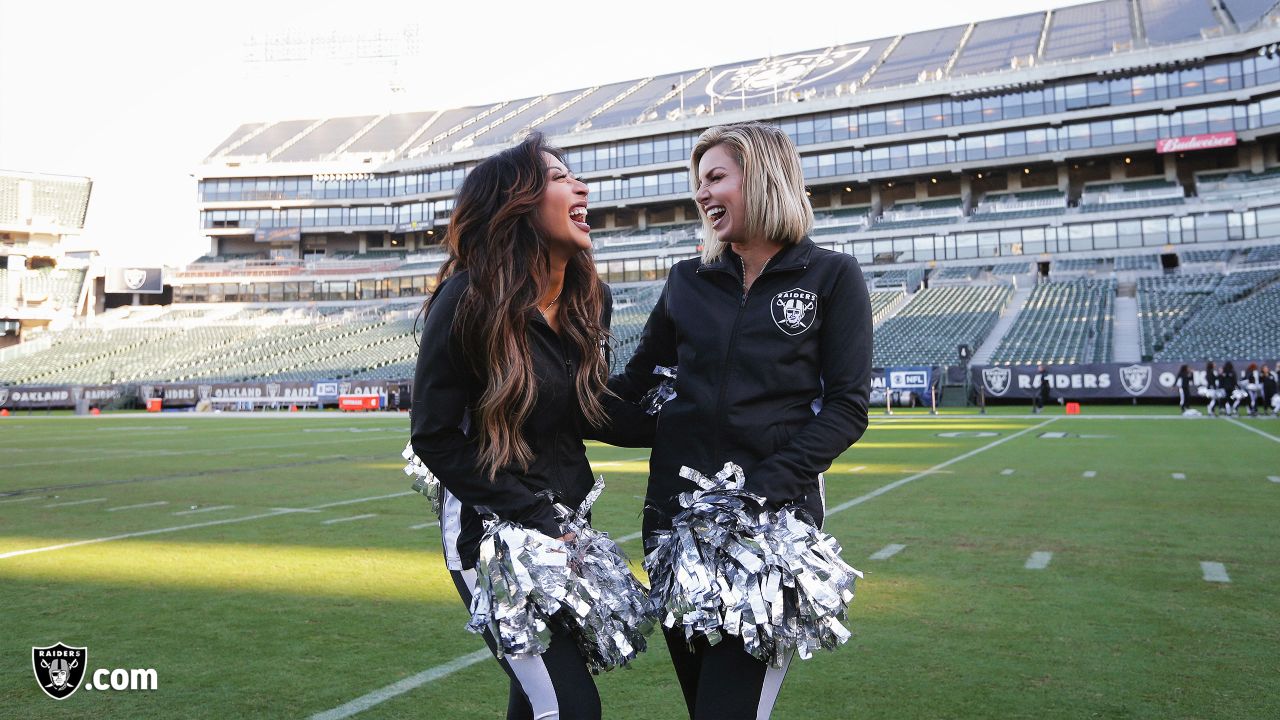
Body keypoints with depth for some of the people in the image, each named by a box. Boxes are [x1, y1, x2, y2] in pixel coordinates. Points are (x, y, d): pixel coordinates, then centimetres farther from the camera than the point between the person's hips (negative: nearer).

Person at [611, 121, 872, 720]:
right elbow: (634, 383, 13)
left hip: (775, 513, -4)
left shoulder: (831, 276, 1)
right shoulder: (688, 281, 11)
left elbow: (846, 407, -5)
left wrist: (764, 486, -17)